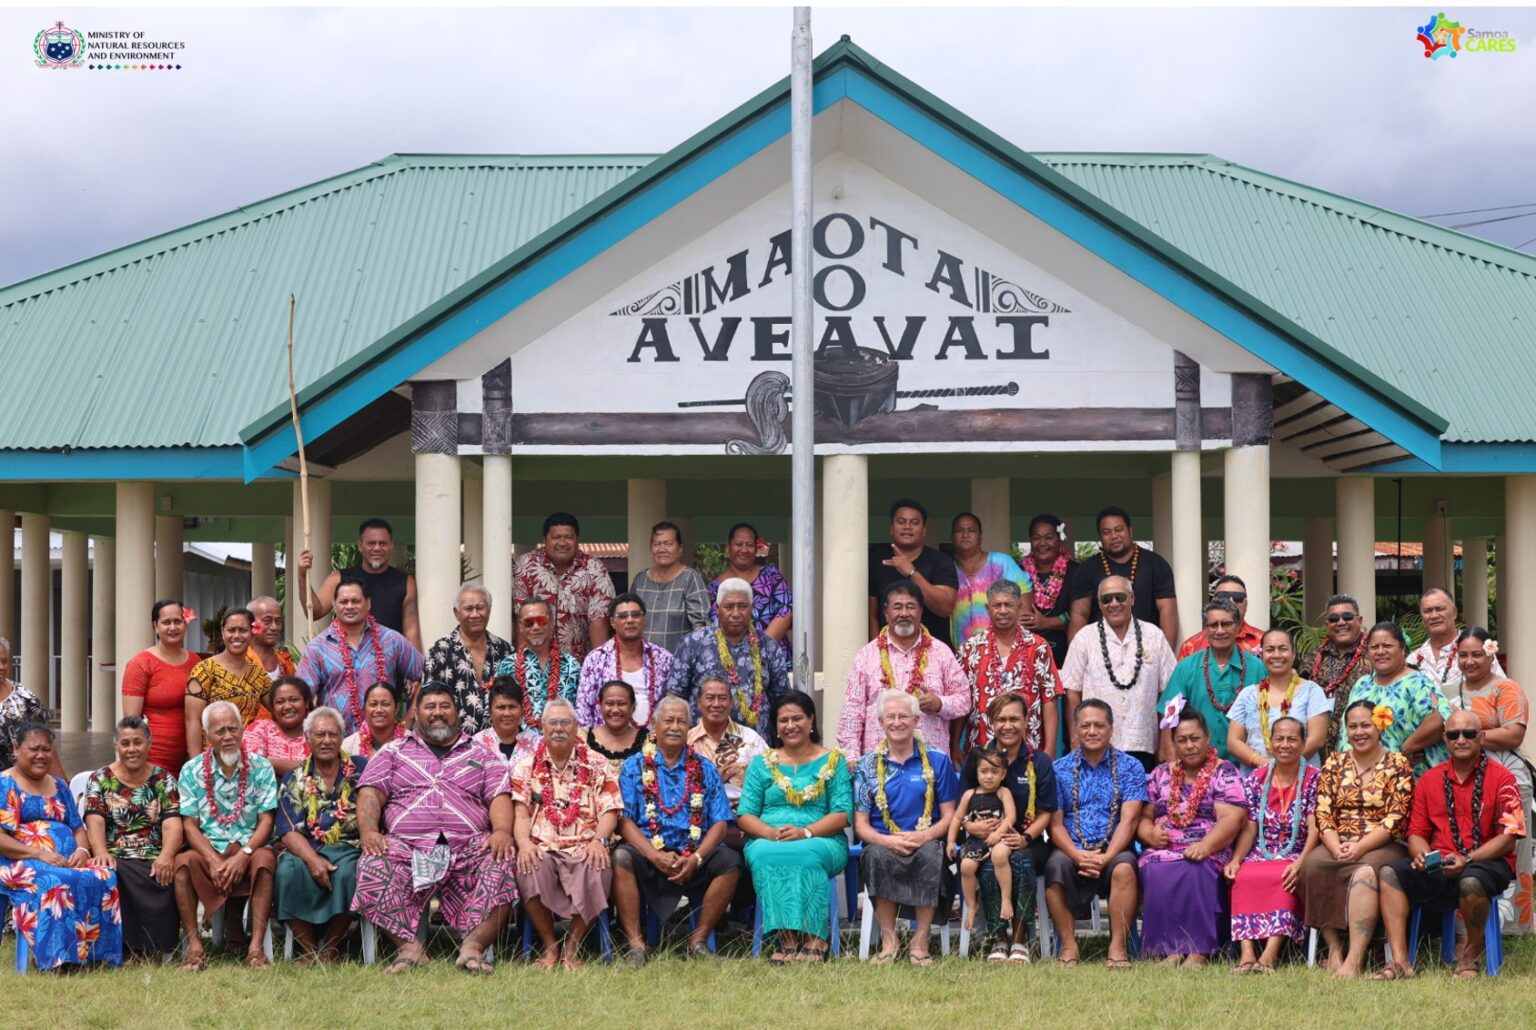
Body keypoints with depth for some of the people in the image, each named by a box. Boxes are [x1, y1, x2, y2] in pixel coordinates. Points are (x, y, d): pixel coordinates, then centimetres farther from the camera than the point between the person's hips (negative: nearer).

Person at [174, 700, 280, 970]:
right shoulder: (192, 771, 6)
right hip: (208, 849, 1)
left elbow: (267, 821, -2)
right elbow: (189, 825, 0)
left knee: (265, 859, -33)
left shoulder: (260, 767, 4)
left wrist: (243, 855, -20)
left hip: (249, 848, -1)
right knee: (183, 862, -31)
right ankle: (194, 945, -27)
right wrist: (213, 860, -17)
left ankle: (256, 946, -34)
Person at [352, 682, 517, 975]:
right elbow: (371, 793, 10)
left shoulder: (481, 755, 24)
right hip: (407, 848, 0)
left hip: (469, 848, 0)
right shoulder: (393, 752, 23)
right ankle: (409, 946, -30)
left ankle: (474, 945, -34)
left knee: (502, 865, -32)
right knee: (373, 866, -33)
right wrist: (368, 831, -11)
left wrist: (502, 831, -12)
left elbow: (500, 795, 10)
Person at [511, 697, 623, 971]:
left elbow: (609, 810, 6)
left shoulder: (596, 765, 14)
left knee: (598, 871, -34)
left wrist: (598, 840, -14)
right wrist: (524, 842, -15)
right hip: (541, 848, 0)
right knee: (530, 871, -35)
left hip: (583, 848, 0)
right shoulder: (527, 765, 15)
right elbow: (519, 811, 4)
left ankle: (571, 948, -17)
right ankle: (550, 946, -16)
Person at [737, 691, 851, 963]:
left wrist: (805, 832, -15)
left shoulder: (833, 761, 12)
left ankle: (814, 939, -33)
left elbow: (842, 813, 2)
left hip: (821, 842, -2)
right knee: (764, 855, -36)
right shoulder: (762, 763, 18)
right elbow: (744, 814, 9)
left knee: (807, 855, -39)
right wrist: (771, 833, -12)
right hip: (767, 841, 2)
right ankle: (788, 937, -35)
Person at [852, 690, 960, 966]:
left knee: (931, 855, -35)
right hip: (882, 842, 0)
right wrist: (888, 840, -17)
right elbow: (861, 824, 4)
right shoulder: (868, 765, 10)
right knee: (877, 856, -35)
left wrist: (924, 836, -16)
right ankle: (888, 940, -26)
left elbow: (949, 816, 4)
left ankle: (920, 941, -27)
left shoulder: (937, 760, 8)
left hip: (926, 842, 0)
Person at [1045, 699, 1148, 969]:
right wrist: (1079, 856, -15)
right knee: (1056, 865, -32)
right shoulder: (1059, 769, 12)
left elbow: (1129, 820, -3)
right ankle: (1068, 945, -25)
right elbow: (1055, 823, 4)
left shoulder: (1130, 767, 9)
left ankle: (1118, 947, -28)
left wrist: (1105, 858, -19)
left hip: (1114, 851, -1)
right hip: (1072, 851, 1)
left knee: (1124, 867, -34)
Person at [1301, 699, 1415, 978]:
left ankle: (1354, 959, -43)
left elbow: (1395, 819, -6)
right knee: (1311, 865, -30)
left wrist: (1359, 847, -18)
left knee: (1365, 871, -37)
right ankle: (1334, 947, -25)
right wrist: (1336, 848, -13)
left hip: (1382, 847, -3)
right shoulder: (1334, 763, 15)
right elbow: (1322, 814, 6)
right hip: (1338, 846, 3)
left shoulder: (1398, 765, 5)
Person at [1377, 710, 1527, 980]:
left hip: (1486, 862, -5)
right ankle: (1400, 962, -24)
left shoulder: (1501, 778, -1)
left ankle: (1472, 953, -10)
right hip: (1438, 866, 5)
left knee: (1471, 882, -38)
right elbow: (1417, 831, 15)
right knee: (1390, 873, -18)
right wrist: (1421, 854, -10)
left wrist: (1467, 859, -19)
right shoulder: (1429, 780, 13)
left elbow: (1509, 836, -8)